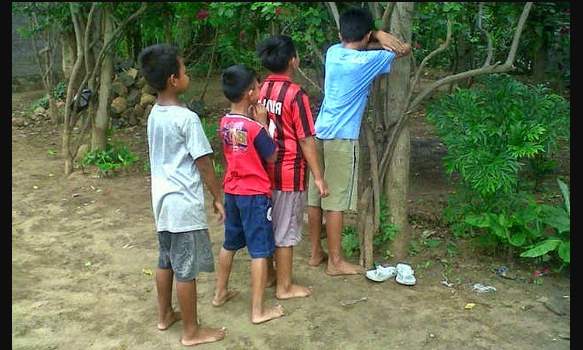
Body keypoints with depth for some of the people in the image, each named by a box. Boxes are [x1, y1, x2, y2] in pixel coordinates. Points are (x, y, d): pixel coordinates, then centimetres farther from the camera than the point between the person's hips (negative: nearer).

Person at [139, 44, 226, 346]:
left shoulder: (154, 114, 6)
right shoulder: (187, 118, -19)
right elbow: (204, 164, -16)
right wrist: (217, 197, -4)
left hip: (162, 200, 8)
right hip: (185, 204, -8)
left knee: (166, 262, 21)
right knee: (186, 270, 3)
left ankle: (164, 315, 37)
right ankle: (192, 331, 16)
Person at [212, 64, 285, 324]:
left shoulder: (225, 123, 1)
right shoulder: (254, 128, -20)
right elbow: (271, 156, -8)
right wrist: (263, 121, -7)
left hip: (232, 191, 7)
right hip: (255, 194, -7)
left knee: (230, 244, 21)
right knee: (259, 251, 1)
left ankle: (220, 293, 35)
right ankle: (258, 310, 7)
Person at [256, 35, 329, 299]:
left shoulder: (259, 90, 3)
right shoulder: (296, 95, -17)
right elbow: (306, 140, -16)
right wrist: (318, 177, -9)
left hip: (264, 169, 7)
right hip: (289, 173, -7)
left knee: (266, 225, 18)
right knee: (286, 230, 4)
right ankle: (285, 287, 15)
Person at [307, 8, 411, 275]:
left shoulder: (333, 52, 7)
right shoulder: (367, 61, -10)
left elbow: (351, 45, 26)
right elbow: (405, 49, 1)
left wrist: (378, 37, 7)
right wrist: (380, 38, 17)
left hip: (319, 134, 7)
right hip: (341, 138, -7)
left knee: (315, 197, 12)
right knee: (336, 202, 0)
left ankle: (316, 253, 24)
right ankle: (335, 262, 9)